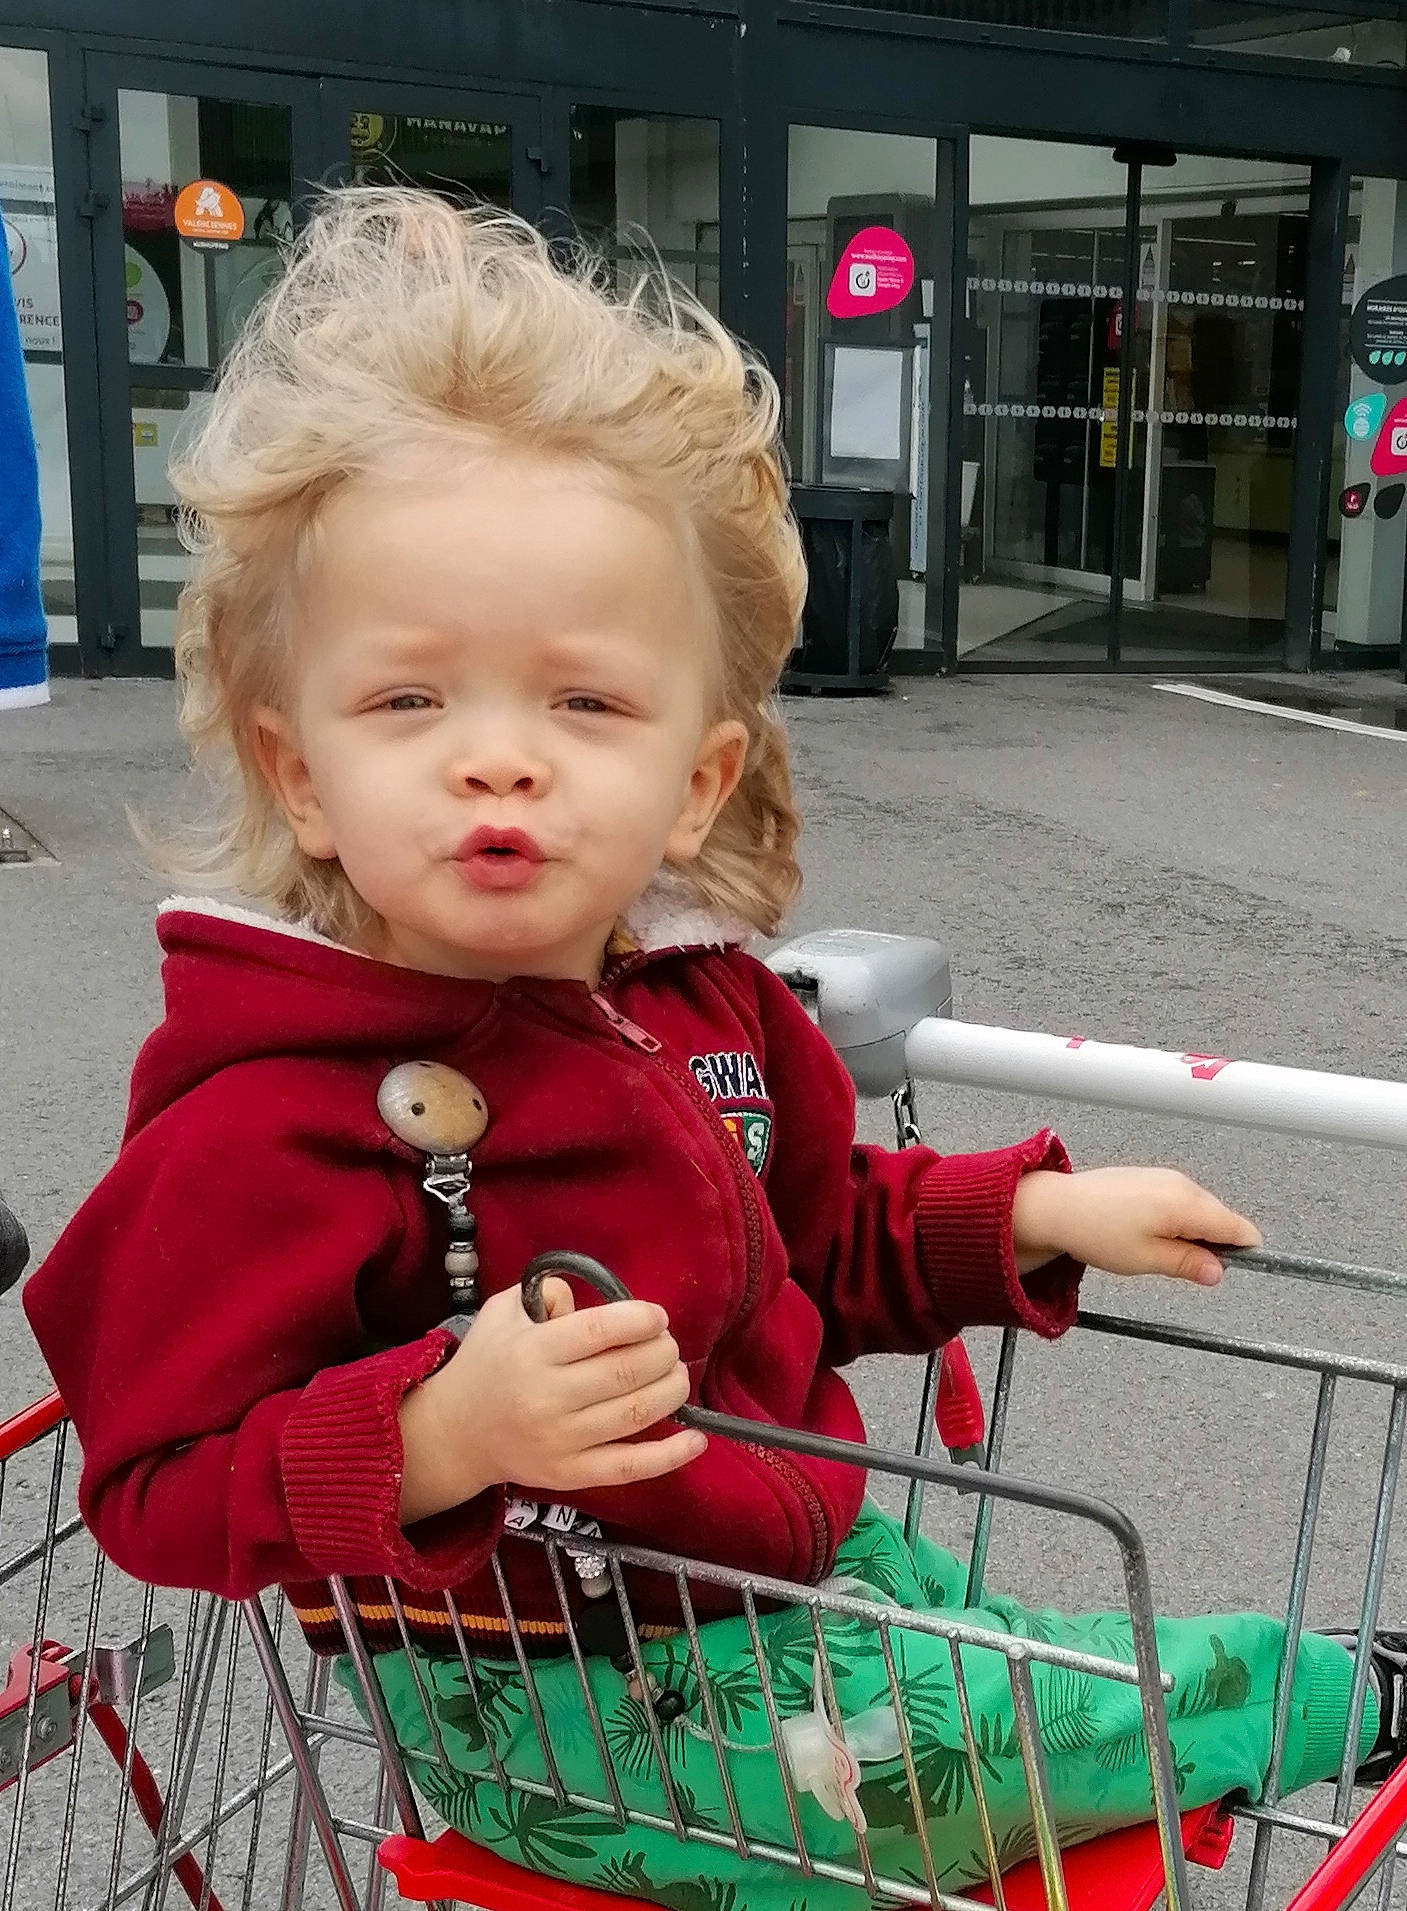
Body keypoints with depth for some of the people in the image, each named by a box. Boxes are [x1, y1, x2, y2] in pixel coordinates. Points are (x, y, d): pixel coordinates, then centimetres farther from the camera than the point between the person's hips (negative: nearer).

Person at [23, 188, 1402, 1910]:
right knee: (949, 1752, -12)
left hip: (810, 1560, 7)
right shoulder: (274, 1115, -24)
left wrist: (1029, 1212, 7)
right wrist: (437, 1436, -36)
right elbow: (159, 1492, -22)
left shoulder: (703, 998, -1)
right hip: (545, 1699, -7)